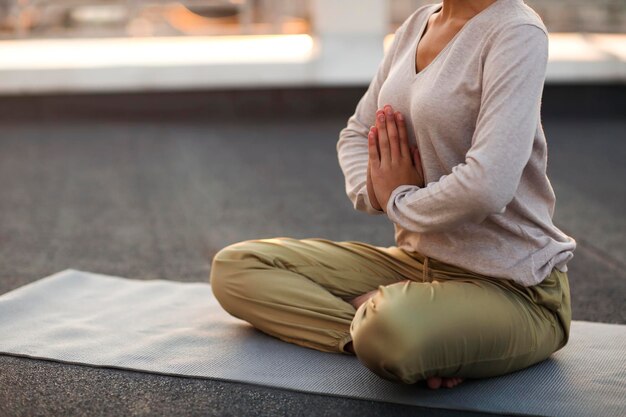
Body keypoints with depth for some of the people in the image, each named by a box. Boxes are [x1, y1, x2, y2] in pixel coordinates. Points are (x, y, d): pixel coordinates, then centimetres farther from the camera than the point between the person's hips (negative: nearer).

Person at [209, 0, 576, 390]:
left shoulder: (517, 31, -17)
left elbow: (486, 187, -29)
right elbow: (357, 135, 14)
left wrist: (400, 200, -10)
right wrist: (375, 189, -8)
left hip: (514, 288, -8)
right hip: (422, 262, 8)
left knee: (392, 330, -41)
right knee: (235, 268, 2)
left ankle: (365, 312, -10)